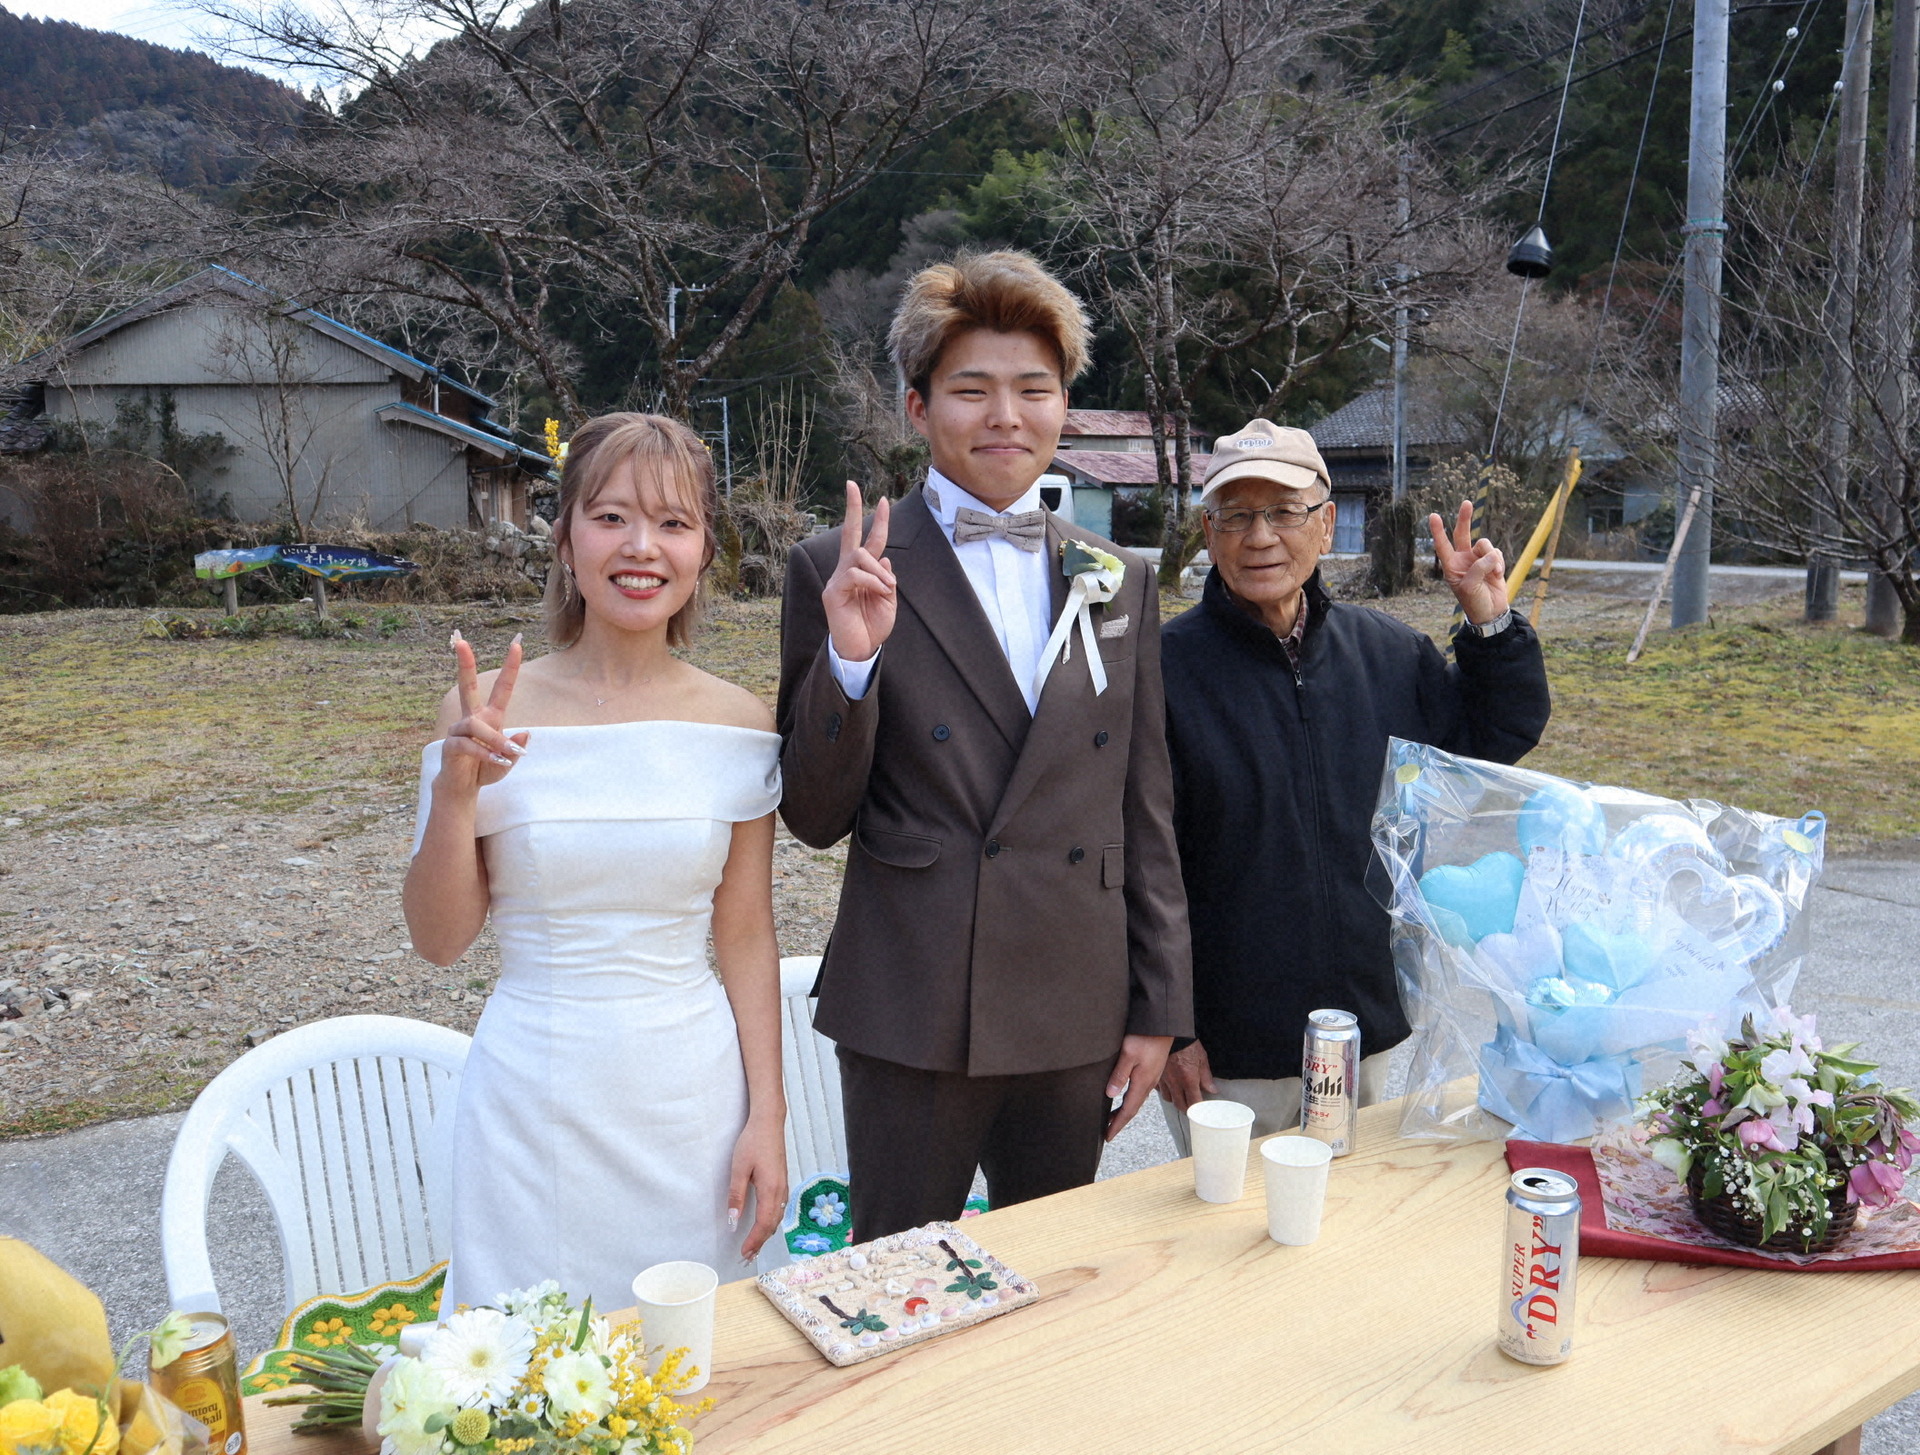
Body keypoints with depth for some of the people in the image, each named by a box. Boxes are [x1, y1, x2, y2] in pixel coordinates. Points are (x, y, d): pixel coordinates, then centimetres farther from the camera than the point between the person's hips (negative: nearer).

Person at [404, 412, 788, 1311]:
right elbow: (439, 939, -4)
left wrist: (767, 1116, 0)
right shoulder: (489, 714, -7)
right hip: (535, 1101, -1)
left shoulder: (738, 724, -3)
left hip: (694, 1098, 2)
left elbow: (746, 938, 3)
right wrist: (454, 792, -20)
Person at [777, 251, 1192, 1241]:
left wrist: (1159, 1007, 9)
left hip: (1077, 1015, 4)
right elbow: (814, 819, -3)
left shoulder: (1119, 583, 7)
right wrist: (849, 659, -18)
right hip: (911, 1019, -3)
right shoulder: (843, 574, -5)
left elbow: (1144, 815, 10)